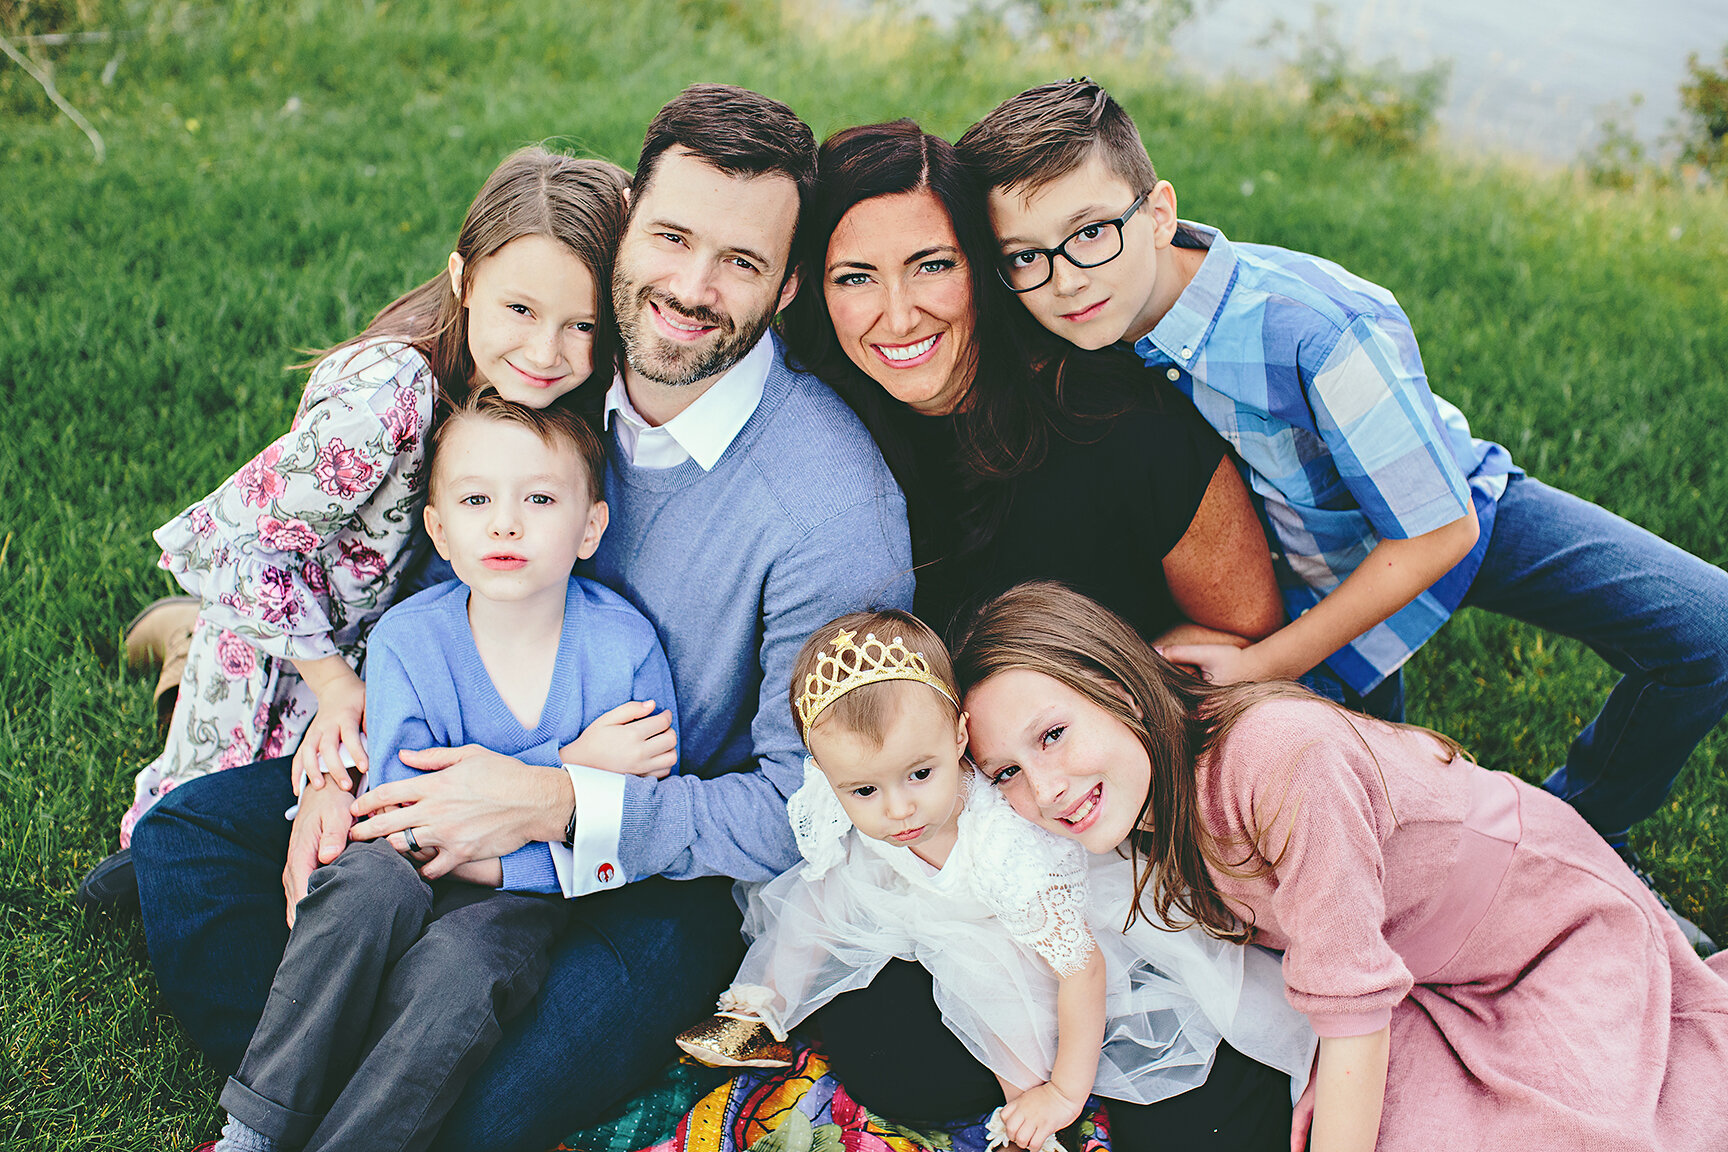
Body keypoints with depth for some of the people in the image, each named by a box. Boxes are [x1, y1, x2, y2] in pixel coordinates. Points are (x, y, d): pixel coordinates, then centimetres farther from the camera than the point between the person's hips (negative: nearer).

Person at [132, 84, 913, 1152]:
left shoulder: (835, 504, -24)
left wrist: (557, 806, -26)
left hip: (677, 862, -6)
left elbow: (808, 812, -18)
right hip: (490, 771, 6)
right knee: (188, 829, -3)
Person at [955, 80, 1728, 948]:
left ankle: (1579, 827, 5)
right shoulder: (1095, 328, -22)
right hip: (1306, 574, 3)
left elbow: (1440, 531, -27)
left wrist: (1268, 664, -25)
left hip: (1456, 515, -3)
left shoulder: (1317, 329, -38)